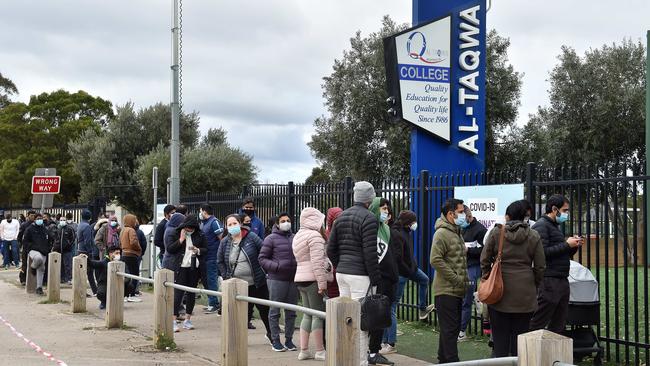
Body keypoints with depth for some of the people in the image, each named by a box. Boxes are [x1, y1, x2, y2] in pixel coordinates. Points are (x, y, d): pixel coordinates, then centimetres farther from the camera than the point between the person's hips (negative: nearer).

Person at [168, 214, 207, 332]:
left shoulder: (200, 235, 5)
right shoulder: (177, 234, 0)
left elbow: (206, 249, 11)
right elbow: (169, 249, -4)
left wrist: (198, 250, -10)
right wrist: (180, 240, -14)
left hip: (194, 267, 3)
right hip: (180, 267, -3)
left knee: (191, 293, 9)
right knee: (178, 293, -7)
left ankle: (187, 320, 19)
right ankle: (174, 321, -6)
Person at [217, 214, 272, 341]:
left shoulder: (251, 237, -5)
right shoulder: (225, 243, 3)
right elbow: (220, 261, 15)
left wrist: (262, 269, -4)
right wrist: (226, 277, 6)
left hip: (257, 283, -1)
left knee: (264, 309, 8)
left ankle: (270, 334, 27)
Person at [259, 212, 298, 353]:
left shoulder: (295, 238, 11)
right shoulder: (271, 238, -3)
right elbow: (262, 258, -4)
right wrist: (276, 266, -16)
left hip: (293, 280, 5)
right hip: (276, 279, -5)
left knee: (291, 312, 9)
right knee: (275, 311, 1)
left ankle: (289, 340, 18)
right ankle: (275, 341, 8)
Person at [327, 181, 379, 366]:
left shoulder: (341, 217, 13)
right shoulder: (368, 218, -11)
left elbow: (331, 249, 14)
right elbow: (370, 253, -16)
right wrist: (375, 279, -11)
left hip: (342, 273, 8)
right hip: (360, 275, -8)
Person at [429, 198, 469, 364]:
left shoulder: (456, 232, 18)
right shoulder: (442, 233, -13)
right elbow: (435, 260, -22)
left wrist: (464, 279, 16)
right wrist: (456, 279, -19)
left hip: (457, 290, 10)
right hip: (446, 290, -10)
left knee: (452, 328, 15)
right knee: (450, 329, -9)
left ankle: (444, 360, 23)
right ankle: (452, 362, -8)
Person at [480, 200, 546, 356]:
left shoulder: (497, 232, -1)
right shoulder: (534, 236, 3)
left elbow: (484, 260, 1)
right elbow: (540, 266, 4)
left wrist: (487, 278, 13)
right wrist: (534, 286, 16)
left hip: (500, 292, -1)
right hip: (525, 294, 1)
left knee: (500, 334, 6)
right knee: (520, 335, 7)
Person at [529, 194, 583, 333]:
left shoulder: (555, 226, 22)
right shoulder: (541, 226, -8)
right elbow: (543, 252, -20)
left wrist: (574, 246, 8)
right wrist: (566, 244, -15)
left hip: (562, 280, 10)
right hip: (549, 281, -10)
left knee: (558, 325, 11)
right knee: (537, 324, -9)